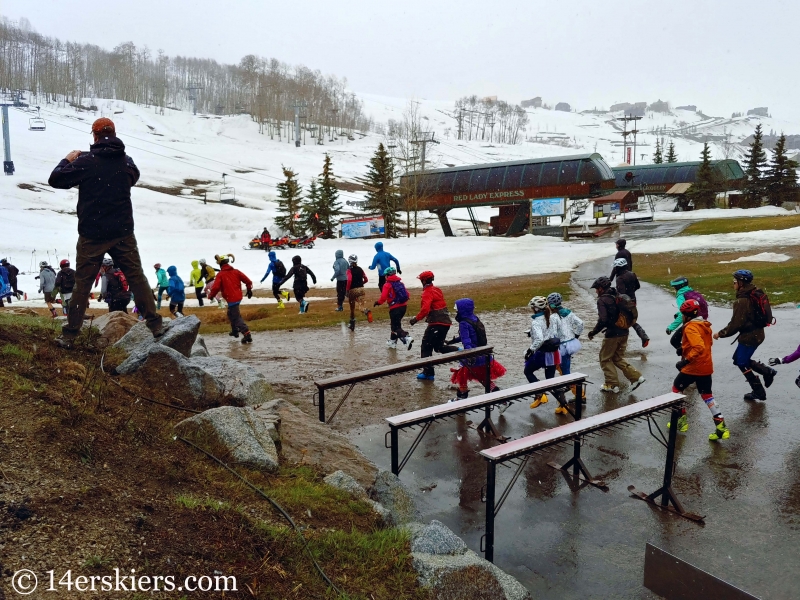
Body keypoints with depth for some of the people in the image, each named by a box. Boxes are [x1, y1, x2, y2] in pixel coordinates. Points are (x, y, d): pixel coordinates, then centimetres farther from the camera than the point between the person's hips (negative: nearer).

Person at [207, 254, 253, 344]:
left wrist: (211, 296, 3)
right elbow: (247, 280, 4)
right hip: (238, 297, 7)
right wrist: (249, 290, 20)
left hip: (231, 298, -7)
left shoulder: (220, 274, -9)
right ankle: (235, 330, 37)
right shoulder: (236, 271, 5)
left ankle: (247, 335, -15)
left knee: (237, 317, -5)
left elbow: (215, 287, -16)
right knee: (231, 314, 29)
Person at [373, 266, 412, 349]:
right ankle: (393, 342, 32)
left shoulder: (387, 285, -8)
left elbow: (383, 297, -16)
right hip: (403, 306, 8)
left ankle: (407, 338, -23)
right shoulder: (400, 283, 12)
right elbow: (407, 294, 13)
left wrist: (378, 302, 2)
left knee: (396, 327, -2)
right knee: (395, 324, 22)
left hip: (395, 308, -7)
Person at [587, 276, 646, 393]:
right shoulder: (617, 297, 12)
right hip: (624, 332, 8)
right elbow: (629, 315, 19)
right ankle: (636, 377, 11)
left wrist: (594, 332, -9)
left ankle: (612, 384, 10)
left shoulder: (602, 300, -13)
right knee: (618, 358, 20)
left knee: (605, 359, 8)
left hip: (612, 334, -8)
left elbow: (603, 320, -22)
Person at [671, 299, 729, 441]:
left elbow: (699, 348, -29)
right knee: (707, 395, 14)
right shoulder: (705, 325, 9)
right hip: (706, 367, 8)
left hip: (692, 368, -8)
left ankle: (681, 420, 16)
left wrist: (685, 361, -27)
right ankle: (721, 426, 7)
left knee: (677, 388, 13)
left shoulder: (691, 327, -19)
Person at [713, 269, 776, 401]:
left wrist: (720, 334, -9)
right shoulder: (755, 294, 4)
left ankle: (759, 392, 17)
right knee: (739, 359, 22)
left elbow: (735, 324, -22)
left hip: (749, 337, -9)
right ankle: (767, 371, 17)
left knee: (742, 363, 7)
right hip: (757, 333, 9)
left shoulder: (741, 301, -24)